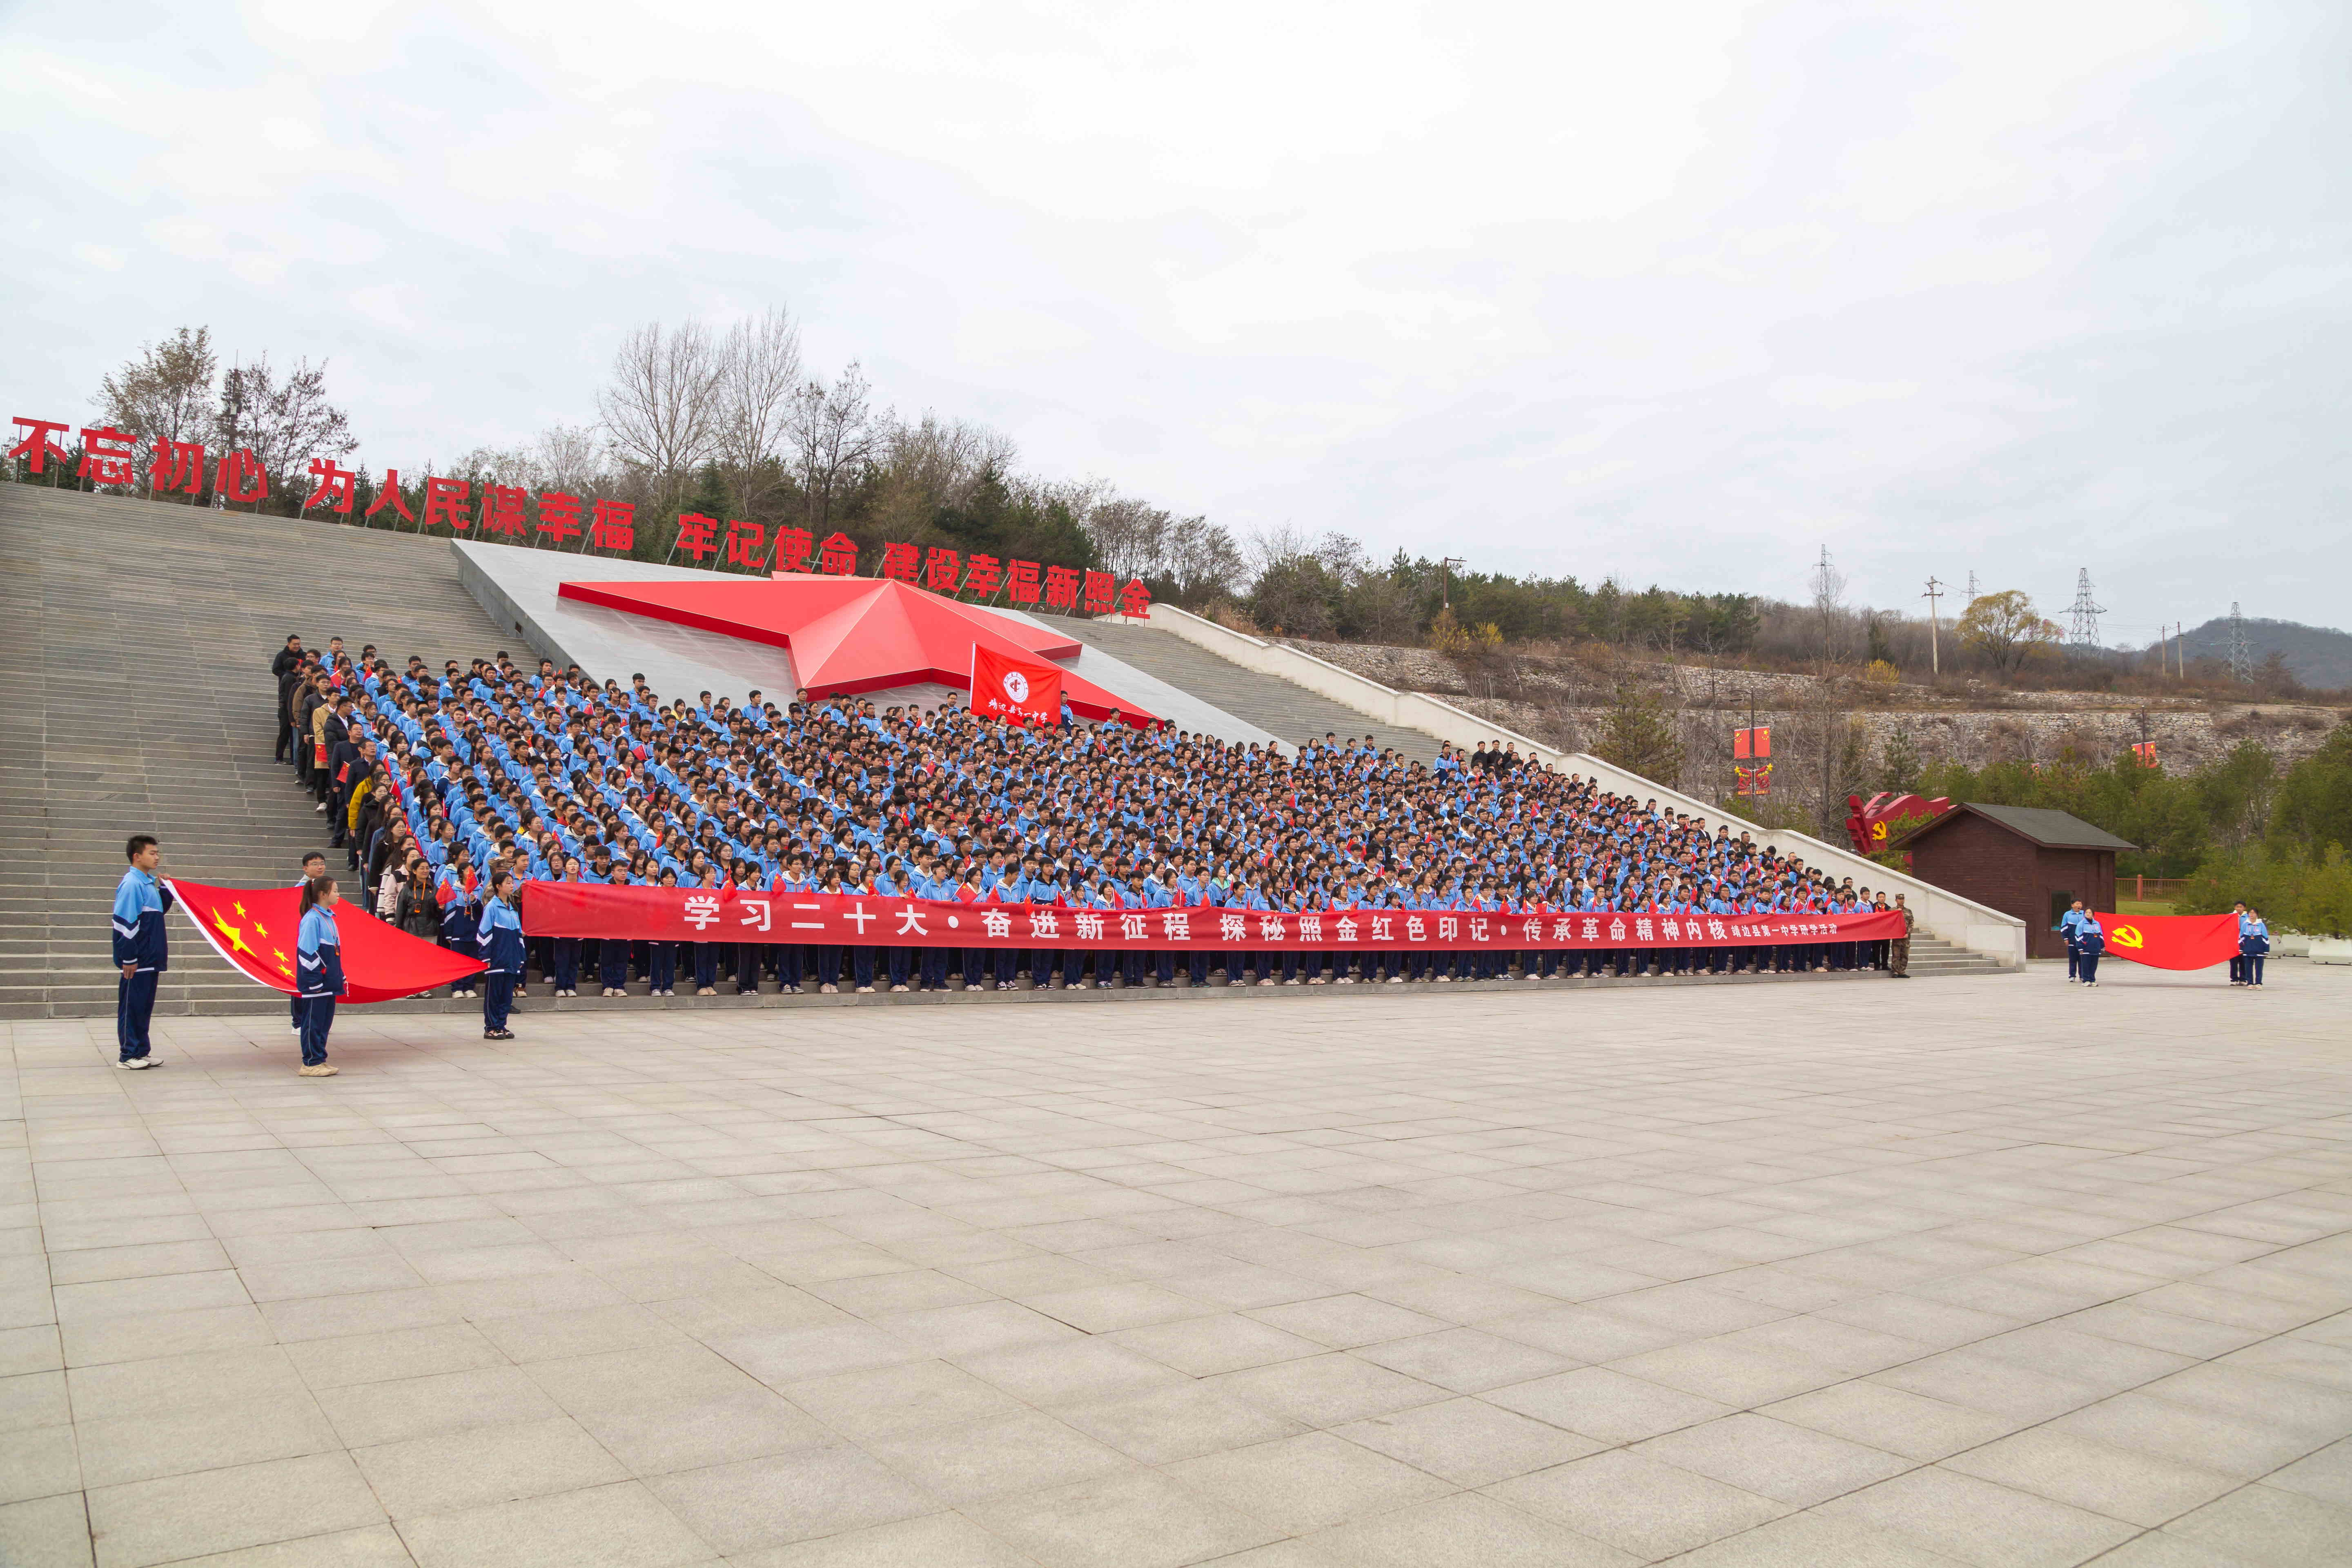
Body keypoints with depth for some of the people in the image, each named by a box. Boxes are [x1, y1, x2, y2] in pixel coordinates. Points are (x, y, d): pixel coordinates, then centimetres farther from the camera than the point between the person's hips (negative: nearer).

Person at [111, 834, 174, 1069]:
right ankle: (128, 1056, 7)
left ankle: (142, 1052, 21)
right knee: (131, 1007, 0)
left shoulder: (149, 882, 11)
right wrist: (129, 959, -19)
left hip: (151, 959, 9)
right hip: (137, 961, -9)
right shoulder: (132, 884, -15)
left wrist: (164, 887, 9)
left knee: (145, 1007, 13)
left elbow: (163, 907, 27)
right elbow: (124, 923, -19)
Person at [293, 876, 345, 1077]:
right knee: (313, 1023, -1)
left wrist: (340, 977, 18)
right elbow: (307, 952, -17)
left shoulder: (328, 917, 12)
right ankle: (311, 1064, 6)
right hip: (316, 983, -9)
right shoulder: (312, 919, -15)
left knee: (325, 1021, 13)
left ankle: (320, 1059, 20)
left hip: (329, 982, 9)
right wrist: (315, 982, -18)